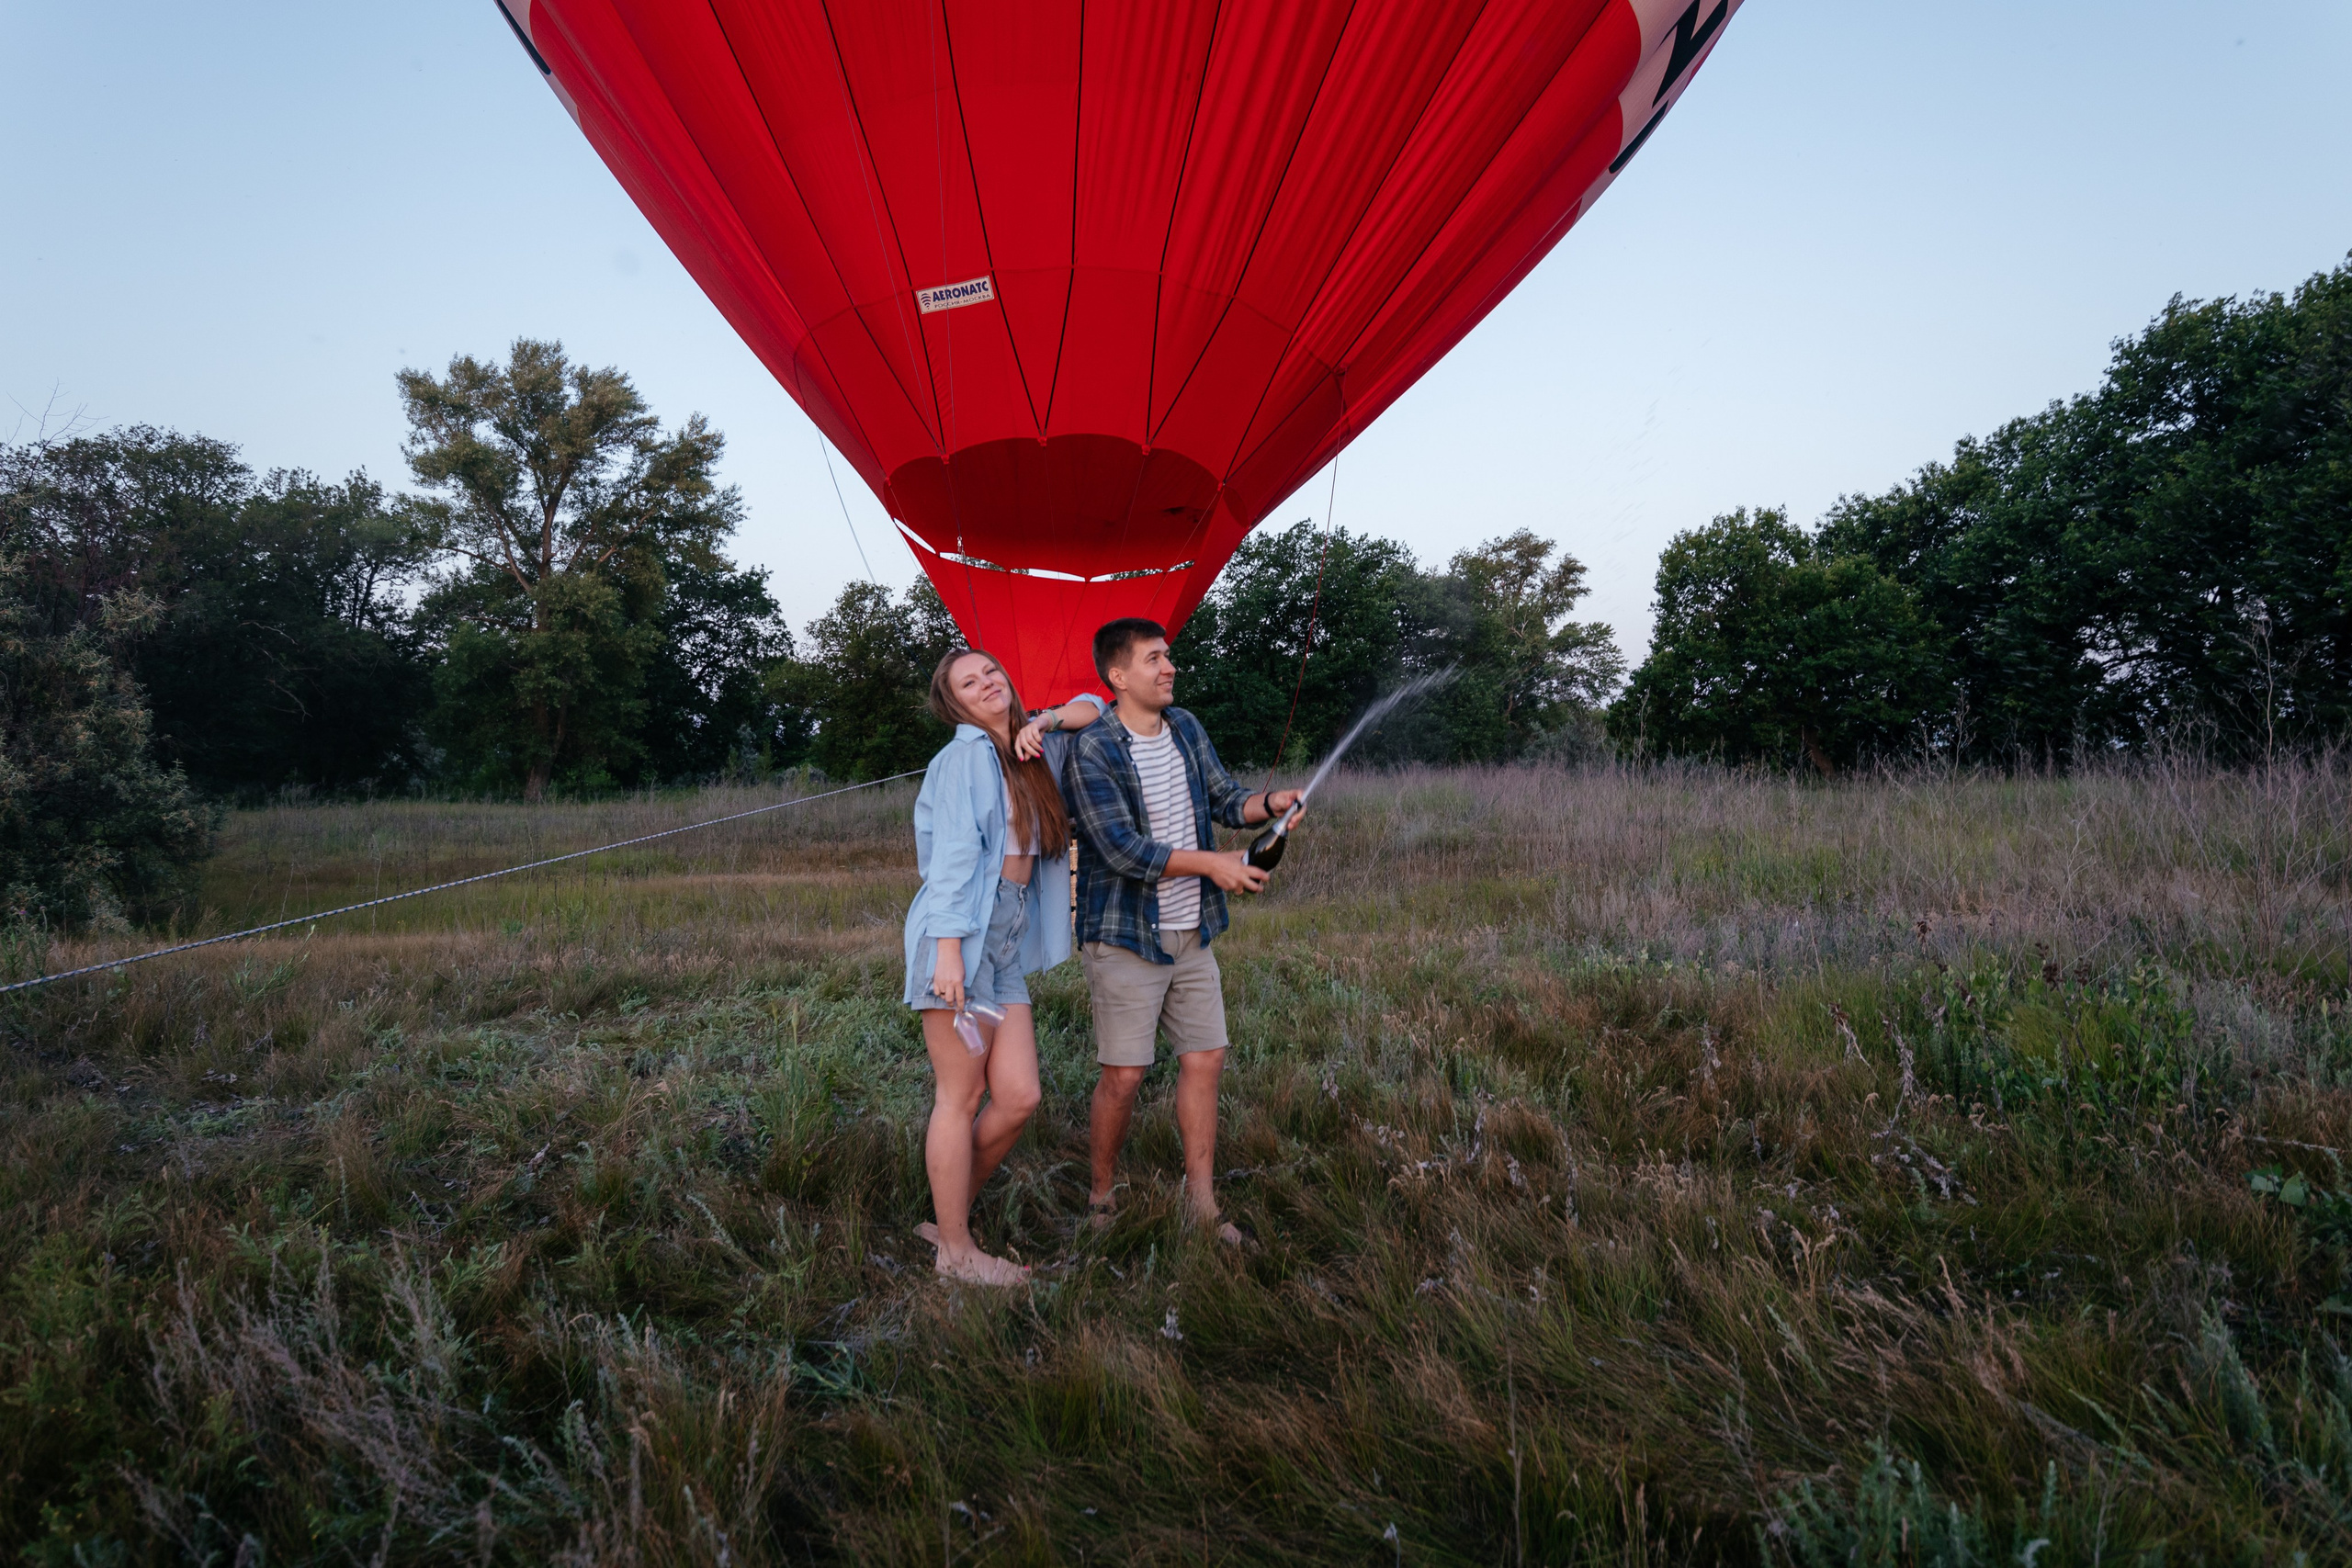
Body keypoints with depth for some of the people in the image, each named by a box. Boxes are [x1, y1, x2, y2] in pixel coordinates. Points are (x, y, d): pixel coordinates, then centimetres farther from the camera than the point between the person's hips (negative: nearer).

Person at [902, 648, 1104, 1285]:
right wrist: (948, 950, -21)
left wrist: (1047, 722, 7)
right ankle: (957, 1252, 10)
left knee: (1019, 1098, 2)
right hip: (962, 935, -7)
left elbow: (1095, 706, 27)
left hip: (1009, 942, 7)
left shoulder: (1029, 754, 17)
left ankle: (947, 1215, 21)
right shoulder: (965, 755, -4)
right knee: (960, 1098, -1)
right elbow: (952, 855, -13)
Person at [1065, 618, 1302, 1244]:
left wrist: (1269, 803, -11)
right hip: (1126, 937, -7)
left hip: (1191, 933, 7)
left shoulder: (1185, 727, 7)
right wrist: (1211, 863, -21)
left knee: (1205, 1058, 7)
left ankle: (1201, 1204, 19)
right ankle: (1101, 1199, 20)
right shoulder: (1093, 750, -16)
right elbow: (1122, 848, -22)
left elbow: (1224, 797, 11)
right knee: (1124, 1074, -2)